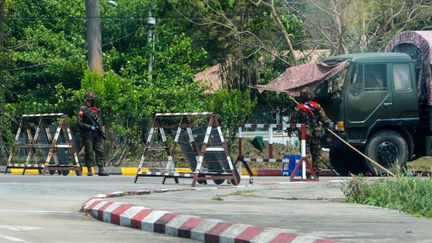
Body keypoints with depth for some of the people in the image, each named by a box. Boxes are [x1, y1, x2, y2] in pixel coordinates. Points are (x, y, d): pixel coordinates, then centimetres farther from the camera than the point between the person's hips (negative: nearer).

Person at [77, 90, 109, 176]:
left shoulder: (96, 109, 16)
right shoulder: (83, 109, -3)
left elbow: (100, 121, 26)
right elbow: (79, 122, -10)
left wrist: (100, 127, 5)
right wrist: (90, 127, -16)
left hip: (97, 134, 5)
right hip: (87, 134, -5)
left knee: (100, 151, -1)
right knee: (89, 152, -3)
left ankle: (101, 170, -1)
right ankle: (89, 170, 2)